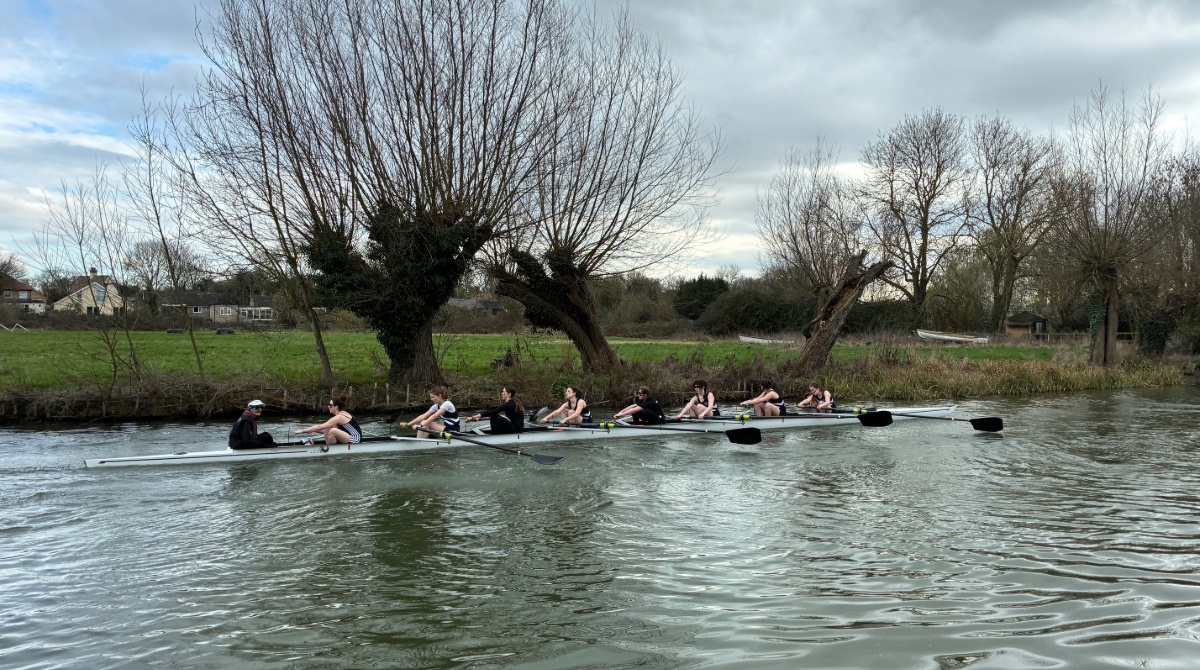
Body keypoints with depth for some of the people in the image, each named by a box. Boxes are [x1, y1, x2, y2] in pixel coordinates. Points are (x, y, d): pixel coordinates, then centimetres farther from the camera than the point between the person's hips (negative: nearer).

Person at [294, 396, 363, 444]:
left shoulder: (339, 417, -18)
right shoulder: (342, 414, 10)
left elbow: (319, 427, -20)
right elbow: (325, 429, 16)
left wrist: (303, 431, -13)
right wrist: (310, 430, 7)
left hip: (355, 440, -10)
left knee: (333, 431, -30)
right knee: (327, 428, 6)